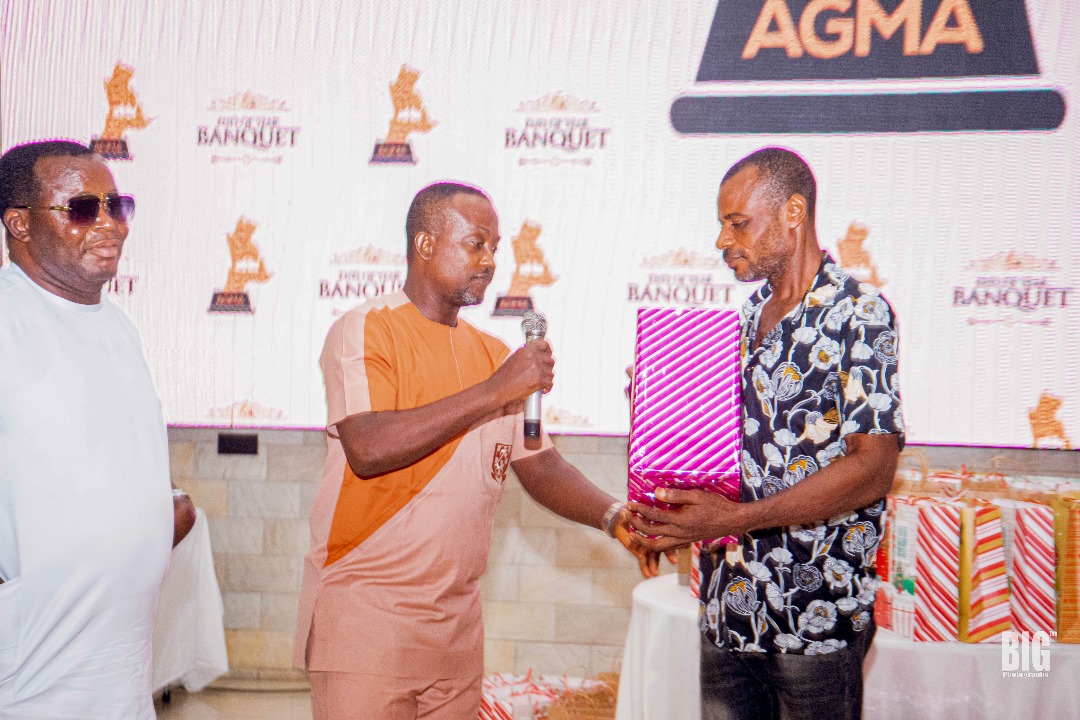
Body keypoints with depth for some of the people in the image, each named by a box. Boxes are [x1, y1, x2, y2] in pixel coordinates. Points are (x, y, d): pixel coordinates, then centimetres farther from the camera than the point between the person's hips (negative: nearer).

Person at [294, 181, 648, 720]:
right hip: (366, 615, -6)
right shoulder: (365, 331, -8)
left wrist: (611, 516, -7)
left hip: (457, 620, 6)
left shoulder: (493, 354, 13)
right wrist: (494, 392, -22)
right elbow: (368, 449, -23)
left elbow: (538, 464, 11)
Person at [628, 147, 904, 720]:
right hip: (728, 608, 7)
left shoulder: (857, 313, -9)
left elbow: (872, 467, -17)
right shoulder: (751, 316, 14)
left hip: (816, 615, -7)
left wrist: (740, 518, -22)